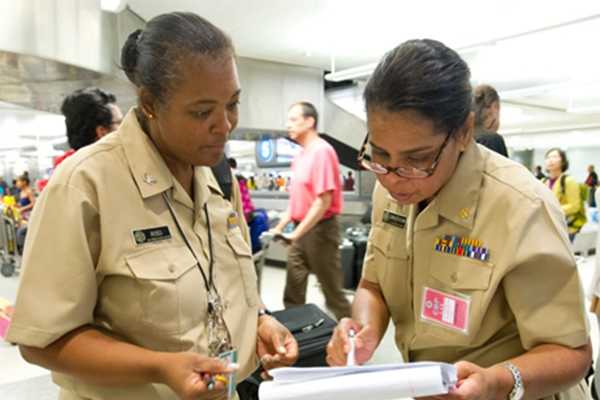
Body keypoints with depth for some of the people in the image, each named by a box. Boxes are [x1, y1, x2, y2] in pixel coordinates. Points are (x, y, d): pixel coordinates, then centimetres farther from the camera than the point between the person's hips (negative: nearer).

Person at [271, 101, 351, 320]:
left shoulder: (322, 151, -16)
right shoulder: (300, 155, 12)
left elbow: (324, 201, -21)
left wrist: (296, 234, -19)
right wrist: (280, 227, 11)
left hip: (320, 230, -8)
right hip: (301, 230, 9)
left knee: (332, 290, 4)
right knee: (292, 293, 13)